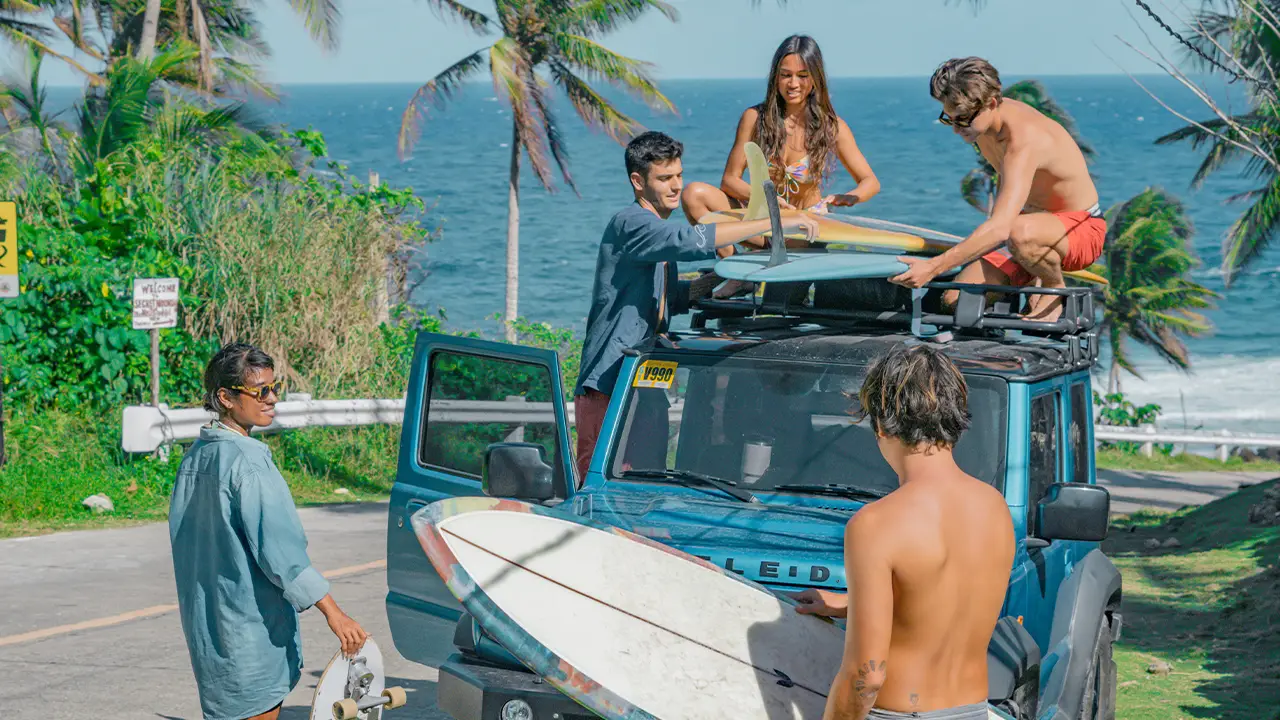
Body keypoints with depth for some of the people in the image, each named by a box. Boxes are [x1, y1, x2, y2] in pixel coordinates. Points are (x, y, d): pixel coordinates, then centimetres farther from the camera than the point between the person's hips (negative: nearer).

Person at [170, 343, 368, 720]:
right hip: (249, 626, -9)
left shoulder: (196, 457, 10)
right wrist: (333, 612, -19)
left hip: (207, 623, 9)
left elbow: (184, 538, 16)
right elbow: (279, 550, -21)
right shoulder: (247, 461, -18)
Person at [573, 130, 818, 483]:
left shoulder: (657, 232, 20)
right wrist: (776, 223, -27)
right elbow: (693, 241, -28)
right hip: (606, 387, -10)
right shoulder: (631, 223, -12)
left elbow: (669, 302, 23)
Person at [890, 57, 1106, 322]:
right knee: (955, 301, -10)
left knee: (1020, 234, -43)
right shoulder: (984, 118, -6)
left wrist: (933, 267, -48)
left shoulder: (1024, 141, -35)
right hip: (1034, 222, 8)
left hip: (1082, 230, -7)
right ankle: (1034, 280, 13)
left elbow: (1000, 228, -45)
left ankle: (1056, 289, -11)